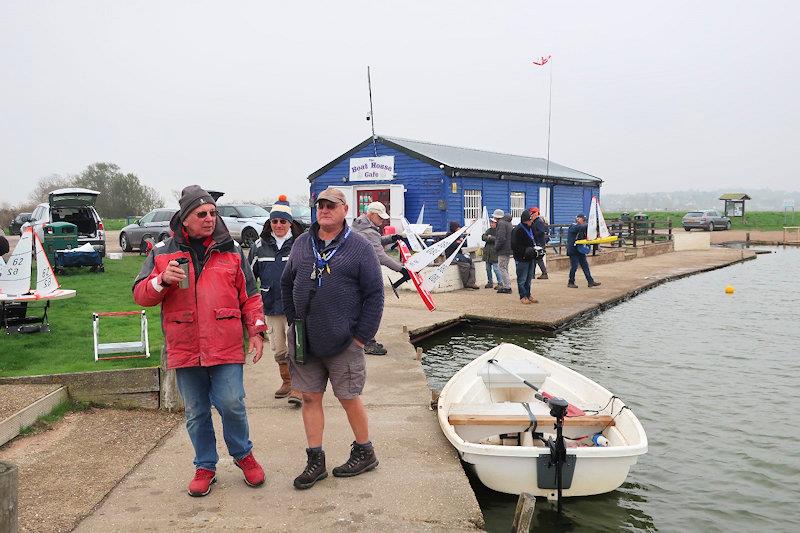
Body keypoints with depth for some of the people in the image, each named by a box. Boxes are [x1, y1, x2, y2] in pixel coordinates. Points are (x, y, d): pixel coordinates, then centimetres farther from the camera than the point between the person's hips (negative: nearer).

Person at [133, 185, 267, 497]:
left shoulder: (231, 250, 6)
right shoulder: (162, 253, 6)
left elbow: (249, 296, 9)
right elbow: (140, 294, 5)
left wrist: (256, 331, 1)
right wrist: (163, 280, -15)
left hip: (226, 347, -1)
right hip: (184, 349, 1)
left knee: (231, 405, -5)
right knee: (196, 413, 11)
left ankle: (243, 454, 23)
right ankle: (205, 466, 29)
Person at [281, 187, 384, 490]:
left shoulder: (359, 247, -4)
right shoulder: (302, 244, 9)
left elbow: (374, 294, -6)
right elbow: (286, 284, 19)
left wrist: (362, 336, -9)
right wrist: (293, 321, 10)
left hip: (343, 343, -4)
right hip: (304, 341, 4)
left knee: (348, 397, 6)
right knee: (310, 397, 8)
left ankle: (365, 453, 25)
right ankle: (316, 460, 18)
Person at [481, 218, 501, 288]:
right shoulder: (488, 230, 16)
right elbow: (483, 237, 5)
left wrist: (490, 237, -10)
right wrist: (488, 238, -13)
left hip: (495, 253, -7)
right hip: (487, 253, 7)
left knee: (496, 268, -8)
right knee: (488, 269, 11)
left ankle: (500, 283, 0)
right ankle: (490, 282, 21)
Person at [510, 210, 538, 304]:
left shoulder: (530, 228, 12)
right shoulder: (517, 230, -16)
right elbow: (514, 246, -18)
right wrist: (525, 251, -23)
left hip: (530, 258, 9)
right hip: (521, 259, -9)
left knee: (529, 278, 15)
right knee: (522, 279, 0)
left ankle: (528, 295, 24)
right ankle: (523, 297, 8)